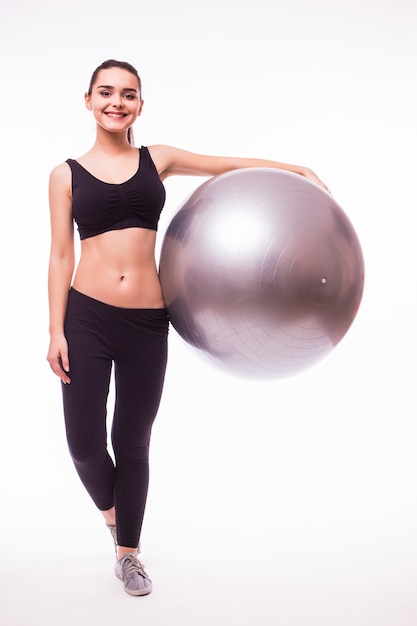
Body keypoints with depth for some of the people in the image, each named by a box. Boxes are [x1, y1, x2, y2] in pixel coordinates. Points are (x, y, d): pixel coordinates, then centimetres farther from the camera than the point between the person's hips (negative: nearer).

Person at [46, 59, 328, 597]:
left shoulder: (156, 160, 9)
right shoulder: (67, 175, 4)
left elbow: (230, 165, 17)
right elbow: (61, 256, 3)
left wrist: (300, 171, 15)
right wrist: (56, 332, -2)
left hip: (147, 322, 1)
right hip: (87, 316, -1)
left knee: (133, 442, 9)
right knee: (85, 442, -4)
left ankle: (128, 552, 27)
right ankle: (110, 508, 31)